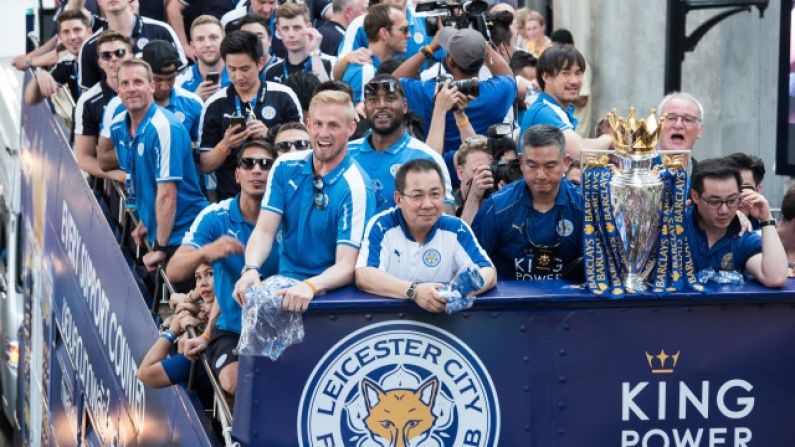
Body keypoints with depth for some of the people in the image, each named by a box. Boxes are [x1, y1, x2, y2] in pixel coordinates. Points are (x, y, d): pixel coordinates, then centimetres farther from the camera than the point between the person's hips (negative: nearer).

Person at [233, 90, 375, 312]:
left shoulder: (355, 188, -13)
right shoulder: (285, 167, 3)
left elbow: (346, 267, -17)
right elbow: (264, 230, -1)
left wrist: (310, 286, -37)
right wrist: (251, 269, -22)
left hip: (329, 290, -5)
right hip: (284, 285, 5)